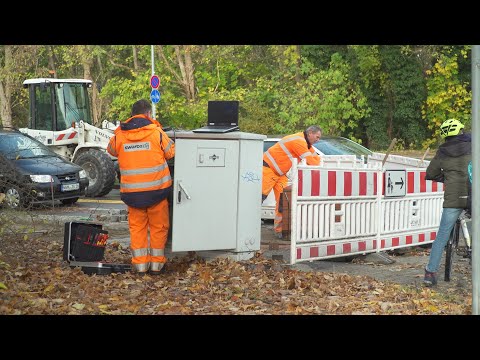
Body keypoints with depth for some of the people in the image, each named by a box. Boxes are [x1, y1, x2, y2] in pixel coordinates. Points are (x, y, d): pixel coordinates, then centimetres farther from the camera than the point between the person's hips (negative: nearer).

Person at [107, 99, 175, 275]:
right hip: (156, 188, -2)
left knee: (137, 226, 12)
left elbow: (111, 150, 17)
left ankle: (140, 264, 12)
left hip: (132, 191, 2)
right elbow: (171, 152, 2)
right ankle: (156, 263, 14)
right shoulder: (156, 132, -8)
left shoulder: (119, 135, -1)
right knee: (158, 226, 10)